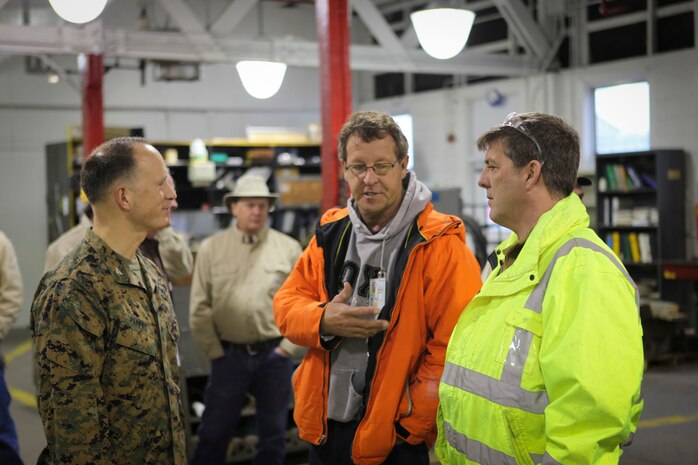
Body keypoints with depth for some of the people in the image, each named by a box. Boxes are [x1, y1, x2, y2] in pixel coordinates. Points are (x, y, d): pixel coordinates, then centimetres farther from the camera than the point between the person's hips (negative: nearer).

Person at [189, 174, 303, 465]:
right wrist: (214, 352, -2)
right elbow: (199, 308, 1)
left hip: (275, 354, 1)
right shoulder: (211, 248, 1)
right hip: (229, 353, -1)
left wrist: (288, 347, -2)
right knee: (214, 434, 4)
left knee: (273, 435, 12)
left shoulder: (289, 248, 1)